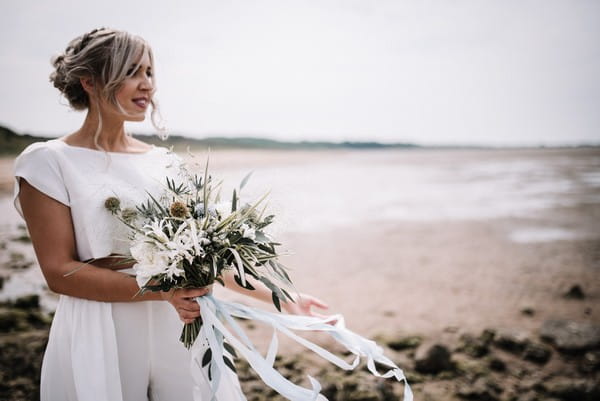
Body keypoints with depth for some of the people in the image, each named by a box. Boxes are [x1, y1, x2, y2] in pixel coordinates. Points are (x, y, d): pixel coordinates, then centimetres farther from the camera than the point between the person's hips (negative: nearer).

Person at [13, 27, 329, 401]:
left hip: (178, 329, 4)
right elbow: (60, 271, -11)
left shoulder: (164, 162, 7)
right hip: (100, 339, -3)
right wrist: (161, 290, -21)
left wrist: (281, 297, 5)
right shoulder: (49, 162, -5)